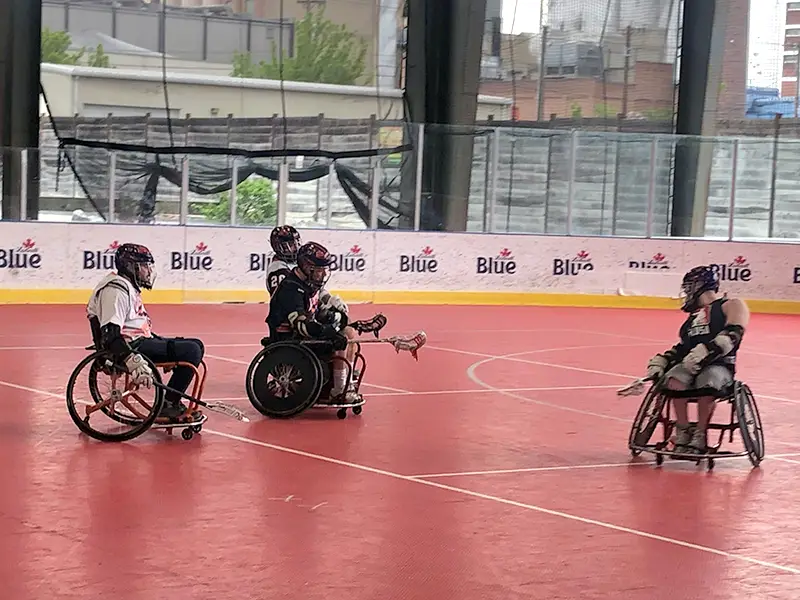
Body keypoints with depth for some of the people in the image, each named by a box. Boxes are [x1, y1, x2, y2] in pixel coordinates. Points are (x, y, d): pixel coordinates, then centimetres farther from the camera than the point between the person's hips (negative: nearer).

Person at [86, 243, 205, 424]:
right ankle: (167, 407, -13)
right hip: (132, 346, -11)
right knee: (191, 351, -18)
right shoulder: (116, 290, -16)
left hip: (140, 342, 11)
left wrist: (164, 345, 27)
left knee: (196, 346, 9)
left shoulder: (129, 287, 19)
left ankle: (172, 403, 9)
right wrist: (133, 362, -38)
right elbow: (110, 334, -27)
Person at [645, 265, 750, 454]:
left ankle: (700, 436, -26)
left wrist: (706, 351, -25)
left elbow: (732, 335, -11)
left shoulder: (732, 305, 6)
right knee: (675, 379, -30)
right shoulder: (693, 317, 29)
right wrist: (660, 361, 12)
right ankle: (683, 432, -24)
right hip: (689, 364, 5)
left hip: (720, 364, -5)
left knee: (707, 382, -38)